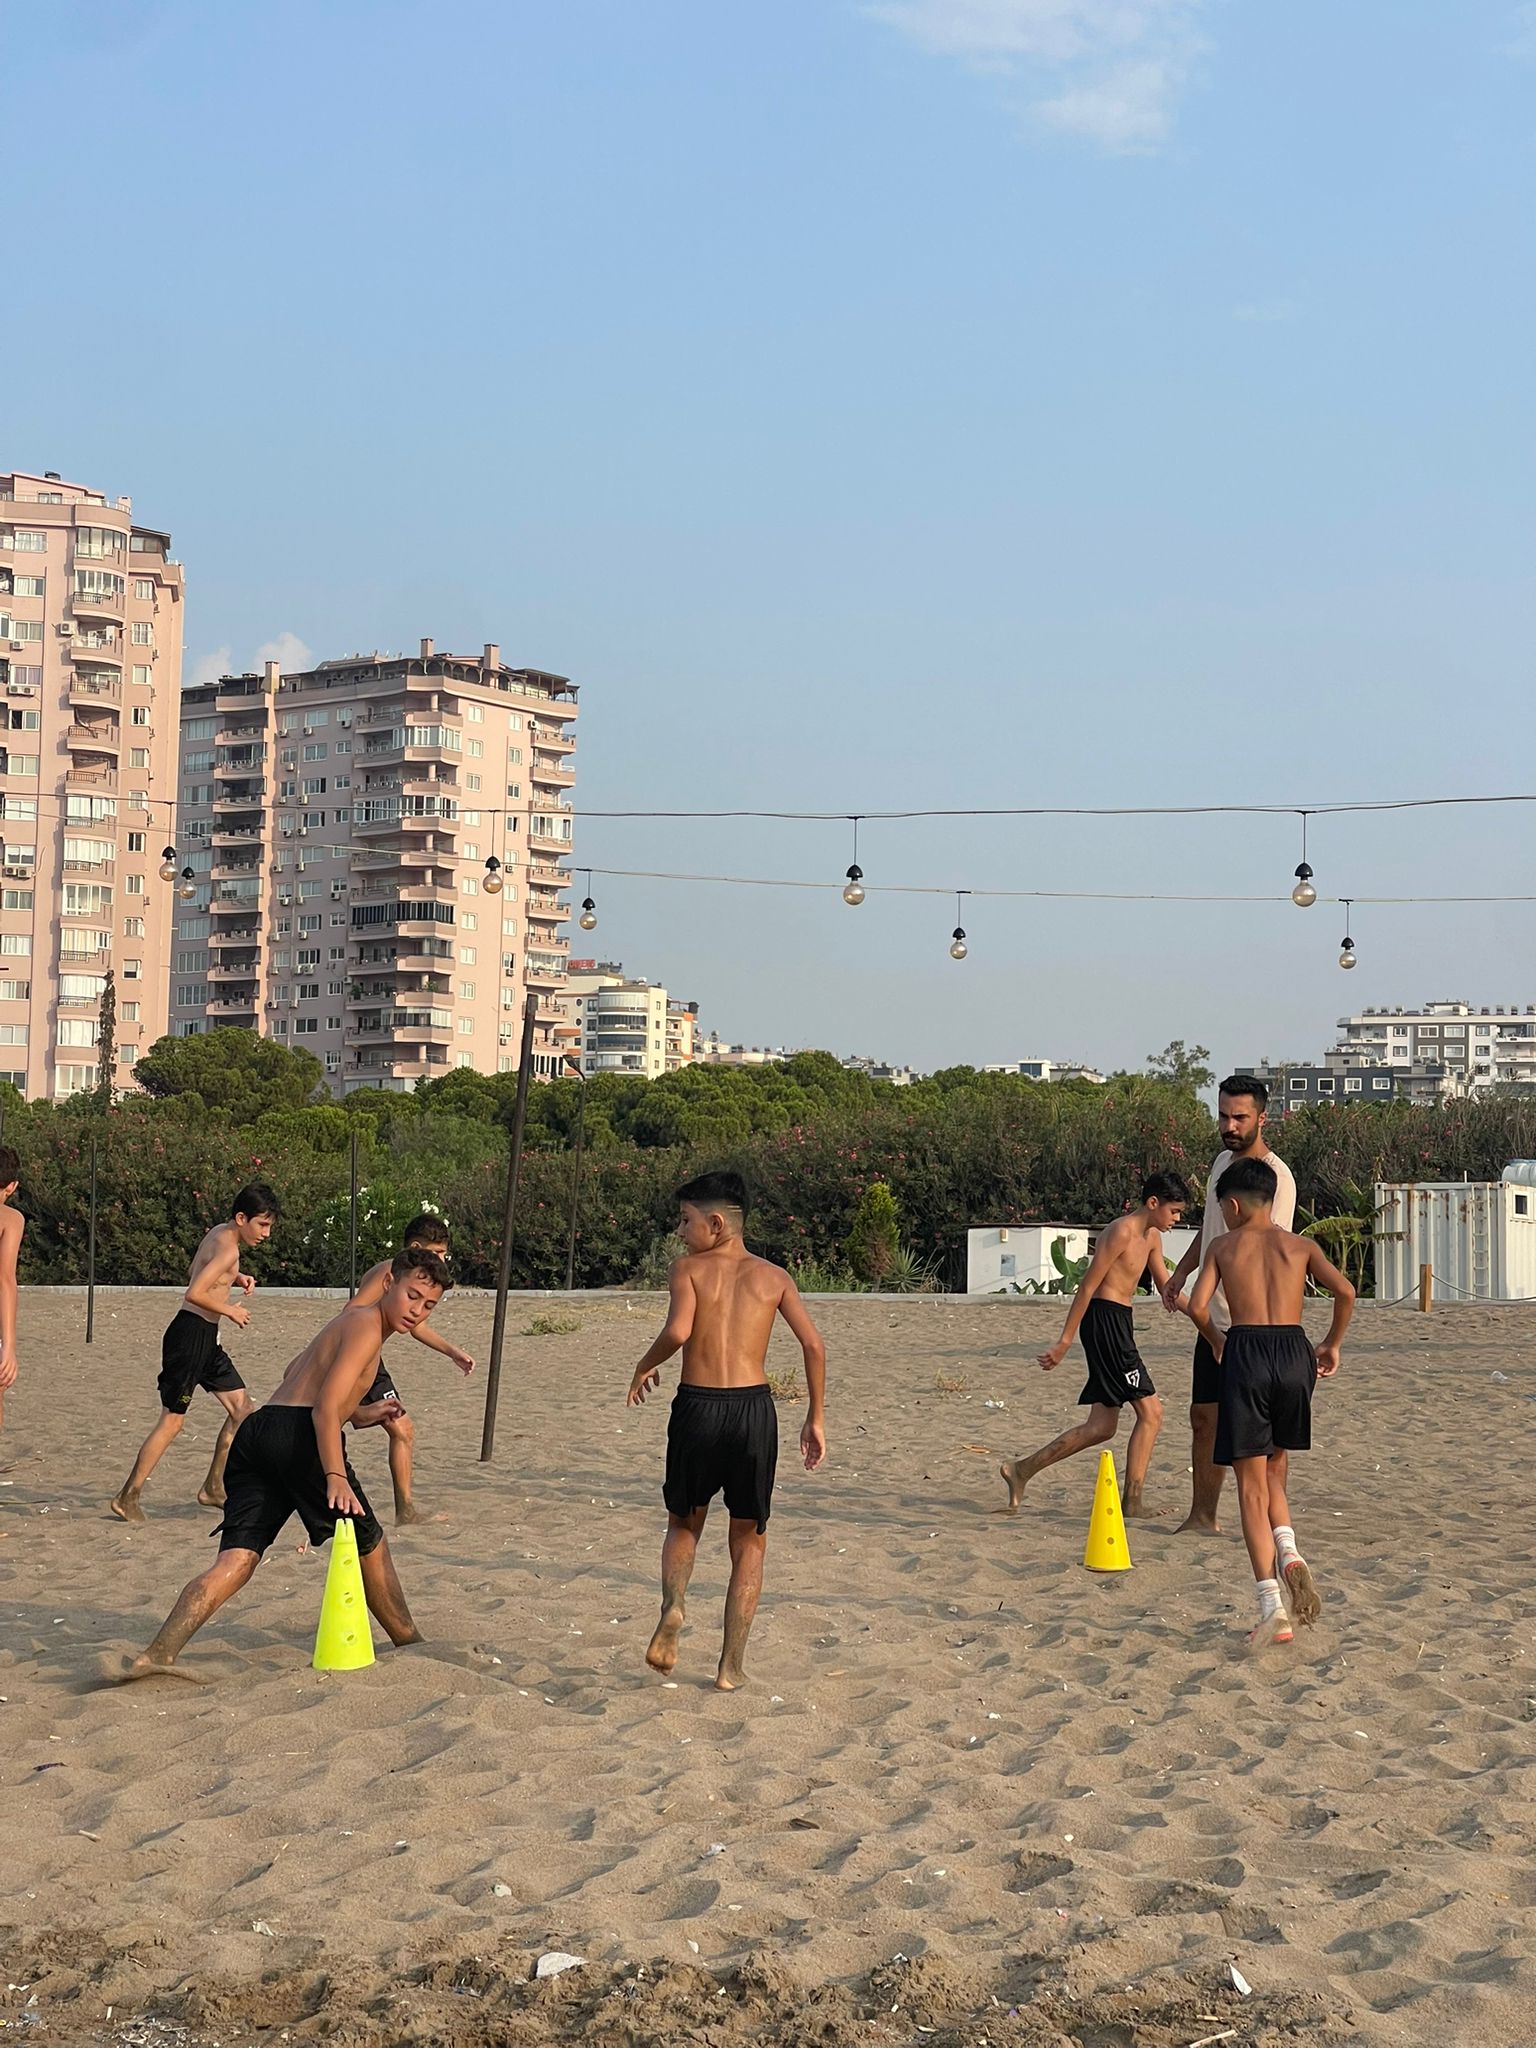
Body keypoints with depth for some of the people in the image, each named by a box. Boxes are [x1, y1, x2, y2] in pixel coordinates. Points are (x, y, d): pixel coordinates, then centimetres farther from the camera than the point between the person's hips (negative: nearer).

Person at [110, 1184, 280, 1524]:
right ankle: (128, 1498, 1)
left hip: (206, 1338, 10)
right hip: (190, 1334, -10)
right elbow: (194, 1294, -27)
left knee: (242, 1409, 12)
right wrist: (231, 1310, -13)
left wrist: (234, 1277, 14)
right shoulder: (228, 1247, -18)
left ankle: (213, 1487, 19)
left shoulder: (220, 1235, 12)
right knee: (172, 1421, -6)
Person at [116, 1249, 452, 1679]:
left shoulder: (353, 1316, 30)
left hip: (255, 1433, 8)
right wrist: (336, 1477, -21)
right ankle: (408, 1643, 26)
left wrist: (356, 1415, 46)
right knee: (368, 1544, 12)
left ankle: (157, 1655, -23)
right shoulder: (367, 1324, 0)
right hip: (299, 1435, -8)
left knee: (235, 1561, -6)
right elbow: (325, 1407, -12)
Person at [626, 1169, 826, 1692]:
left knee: (684, 1522, 22)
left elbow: (678, 1330, -16)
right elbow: (813, 1345, 3)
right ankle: (731, 1668, 11)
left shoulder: (687, 1268, 2)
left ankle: (672, 1607, -6)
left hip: (697, 1408, -1)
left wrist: (644, 1368, 3)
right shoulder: (773, 1276, 10)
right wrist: (816, 1419, 11)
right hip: (754, 1409, 1)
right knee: (748, 1540, 15)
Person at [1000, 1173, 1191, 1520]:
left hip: (1119, 1325, 10)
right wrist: (1065, 1341, -15)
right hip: (1106, 1320, -10)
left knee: (1102, 1427, 9)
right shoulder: (1121, 1232, -13)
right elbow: (1087, 1287, -15)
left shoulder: (1151, 1237, 16)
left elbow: (1166, 1289, 26)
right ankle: (1133, 1501, -2)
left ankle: (1022, 1470, 14)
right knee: (1150, 1411, -8)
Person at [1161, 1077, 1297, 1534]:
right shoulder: (1223, 1161, 11)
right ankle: (1202, 1517, 23)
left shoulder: (1276, 1177, -16)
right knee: (1204, 1417, 13)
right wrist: (1181, 1272, 24)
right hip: (1214, 1320, 9)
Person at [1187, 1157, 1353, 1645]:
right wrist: (1331, 1345, 12)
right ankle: (1289, 1552, -6)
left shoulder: (1223, 1244, 11)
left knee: (1251, 1486, 4)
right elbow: (1344, 1290, -1)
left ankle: (1273, 1610, -4)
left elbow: (1198, 1306, -1)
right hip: (1294, 1355, 2)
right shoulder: (1299, 1245, 14)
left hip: (1246, 1354, -2)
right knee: (1274, 1470, 23)